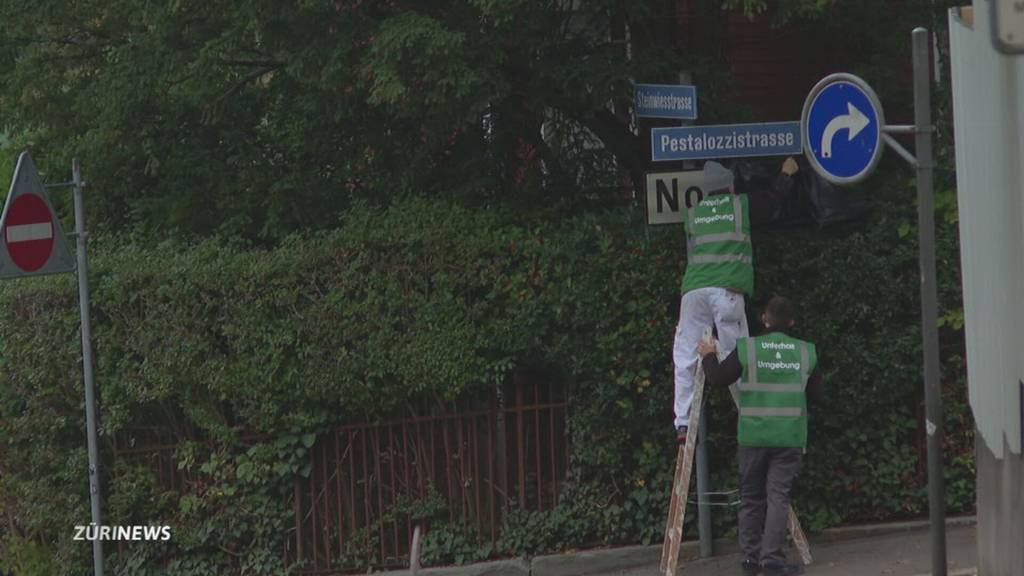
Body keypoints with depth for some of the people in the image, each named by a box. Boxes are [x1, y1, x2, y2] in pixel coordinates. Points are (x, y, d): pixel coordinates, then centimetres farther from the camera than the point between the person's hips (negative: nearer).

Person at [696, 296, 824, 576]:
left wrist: (708, 356, 22)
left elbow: (718, 378, 3)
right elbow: (817, 395, 9)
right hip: (789, 437, 0)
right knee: (778, 496, -1)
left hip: (753, 437, 0)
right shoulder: (806, 353, 1)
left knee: (751, 498, 11)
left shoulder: (747, 349, -5)